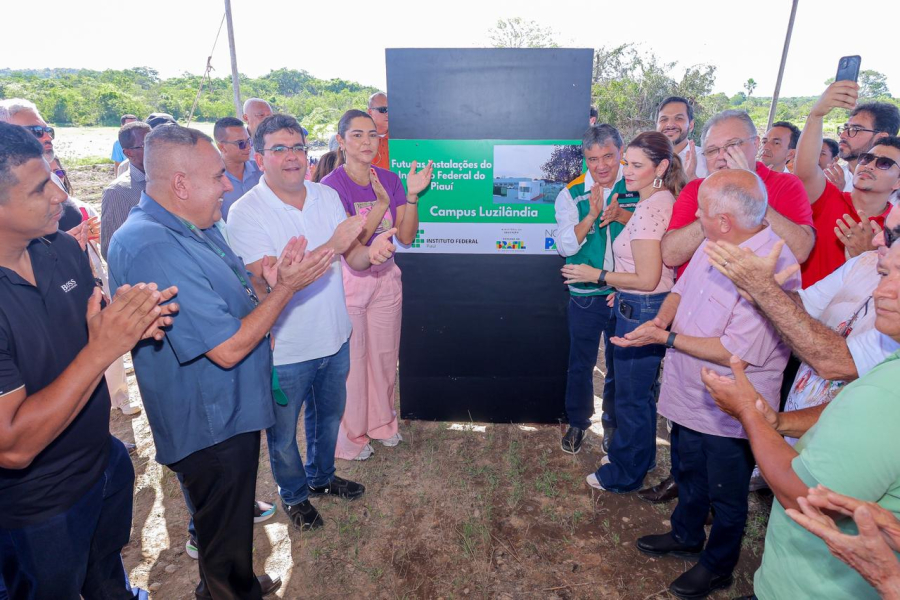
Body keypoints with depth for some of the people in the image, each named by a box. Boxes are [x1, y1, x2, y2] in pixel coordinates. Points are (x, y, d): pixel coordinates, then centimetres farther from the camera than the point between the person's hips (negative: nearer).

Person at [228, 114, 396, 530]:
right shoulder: (246, 212, -18)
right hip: (285, 350, -5)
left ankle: (321, 477, 53)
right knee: (283, 433, 17)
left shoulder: (328, 196, -1)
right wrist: (332, 245, -36)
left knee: (329, 416, 26)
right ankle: (294, 495, 45)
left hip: (334, 337, 5)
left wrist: (372, 251, -25)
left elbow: (353, 258, -1)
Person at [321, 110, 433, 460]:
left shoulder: (390, 180, 1)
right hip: (347, 282, -4)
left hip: (385, 278, 5)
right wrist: (381, 204, -30)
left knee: (384, 356, 15)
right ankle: (350, 436, 27)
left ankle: (380, 423, 37)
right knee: (350, 361, 6)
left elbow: (406, 236, -3)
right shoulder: (331, 185, -13)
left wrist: (412, 195, -17)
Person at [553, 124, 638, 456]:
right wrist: (592, 215, -24)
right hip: (586, 295, 0)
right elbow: (565, 245, -10)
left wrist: (622, 216, -24)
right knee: (581, 363, 13)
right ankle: (577, 422, 34)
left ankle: (613, 423, 37)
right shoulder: (571, 193, -4)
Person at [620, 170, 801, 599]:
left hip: (729, 414, -8)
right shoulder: (714, 246, -3)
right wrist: (661, 319, -9)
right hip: (689, 397, 8)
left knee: (726, 497, 18)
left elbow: (736, 353, -29)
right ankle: (685, 537, 54)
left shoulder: (772, 269, -29)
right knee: (688, 475, 29)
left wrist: (667, 338, -23)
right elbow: (681, 289, 11)